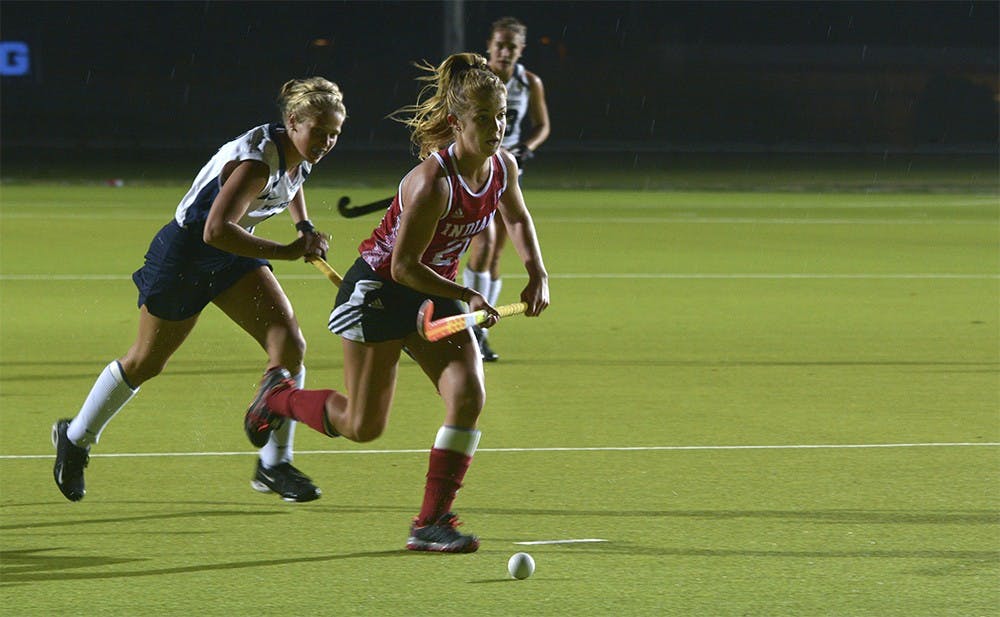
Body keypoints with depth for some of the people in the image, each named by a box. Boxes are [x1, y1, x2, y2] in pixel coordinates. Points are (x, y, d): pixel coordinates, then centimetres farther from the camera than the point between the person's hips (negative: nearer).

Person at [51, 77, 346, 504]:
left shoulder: (300, 156, -6)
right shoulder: (258, 162, -34)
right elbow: (216, 231, -44)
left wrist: (304, 225, 8)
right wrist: (286, 252, -44)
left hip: (232, 258, 8)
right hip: (185, 255, -7)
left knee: (289, 342, -12)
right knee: (146, 362, 9)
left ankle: (273, 464, -3)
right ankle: (74, 439, 33)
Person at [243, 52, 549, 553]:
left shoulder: (503, 167, -8)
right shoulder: (432, 182, -31)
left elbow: (517, 218, 16)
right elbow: (403, 266, -24)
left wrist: (536, 272, 2)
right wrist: (466, 297, -23)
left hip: (435, 292, 7)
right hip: (379, 291, -6)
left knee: (468, 397, -14)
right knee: (362, 426, 2)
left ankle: (431, 523, -6)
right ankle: (278, 396, 32)